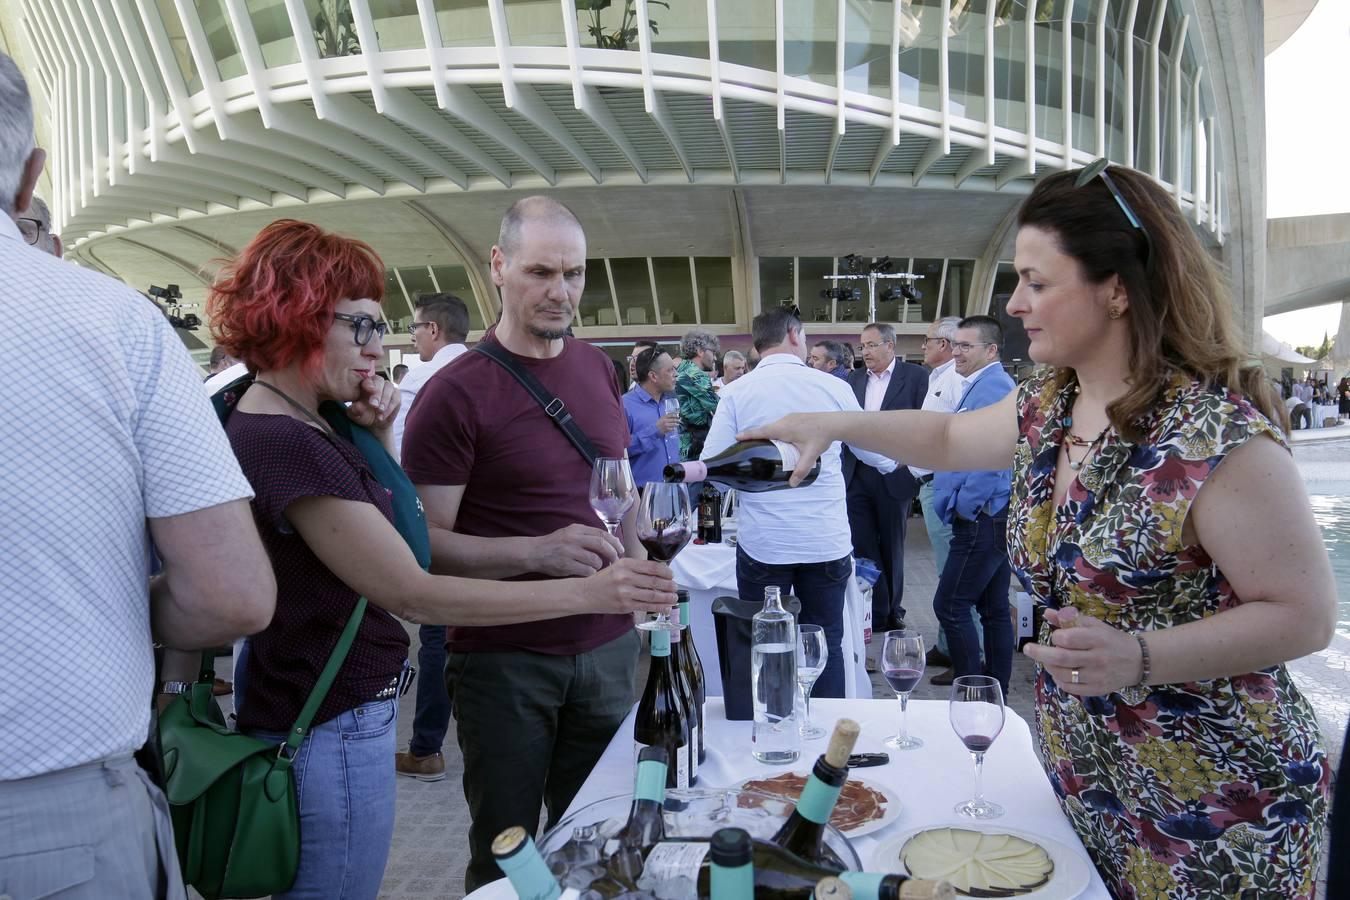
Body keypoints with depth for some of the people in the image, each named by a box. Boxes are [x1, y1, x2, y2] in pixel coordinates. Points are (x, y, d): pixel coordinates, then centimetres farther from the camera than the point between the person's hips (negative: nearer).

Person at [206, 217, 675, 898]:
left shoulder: (312, 416, 4)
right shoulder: (283, 442, -25)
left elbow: (397, 528, 12)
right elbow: (413, 595, -27)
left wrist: (378, 436, -5)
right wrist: (587, 592, -26)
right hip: (331, 732, -10)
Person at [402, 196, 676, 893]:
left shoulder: (598, 368, 4)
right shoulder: (456, 394, -14)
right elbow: (427, 544, -16)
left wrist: (638, 565, 5)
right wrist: (538, 552, -29)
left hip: (606, 646, 5)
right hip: (504, 660, -5)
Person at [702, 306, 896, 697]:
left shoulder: (737, 392, -5)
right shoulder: (833, 387, -3)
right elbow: (875, 452, 10)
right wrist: (891, 462, 32)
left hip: (762, 545, 0)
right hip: (827, 543, 1)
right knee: (827, 645, 13)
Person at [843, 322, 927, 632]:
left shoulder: (915, 376, -2)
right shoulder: (854, 379, 12)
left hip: (893, 475, -3)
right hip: (857, 474, 4)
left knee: (891, 546, 10)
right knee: (861, 546, 1)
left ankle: (892, 610, 25)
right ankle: (876, 613, 11)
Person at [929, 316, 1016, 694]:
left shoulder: (990, 387, -15)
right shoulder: (983, 385, 18)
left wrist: (960, 506, -14)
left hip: (982, 518, -11)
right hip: (995, 516, 11)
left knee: (950, 605, -5)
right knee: (994, 608, 14)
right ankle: (996, 690, 22)